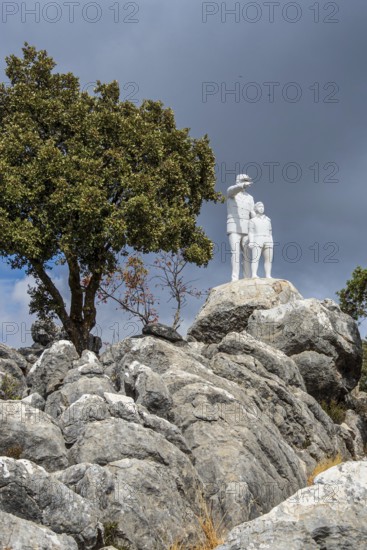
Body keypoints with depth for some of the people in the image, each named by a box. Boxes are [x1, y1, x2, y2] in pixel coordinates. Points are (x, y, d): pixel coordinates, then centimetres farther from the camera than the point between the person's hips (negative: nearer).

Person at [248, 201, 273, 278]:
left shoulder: (267, 220, 21)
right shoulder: (252, 220, 9)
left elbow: (270, 233, 19)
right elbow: (251, 232, 1)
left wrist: (271, 243, 10)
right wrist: (251, 242, -14)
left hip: (267, 242, 4)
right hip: (257, 241, -4)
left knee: (268, 260, -6)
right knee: (255, 258, -17)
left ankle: (268, 276, -9)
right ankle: (254, 275, -26)